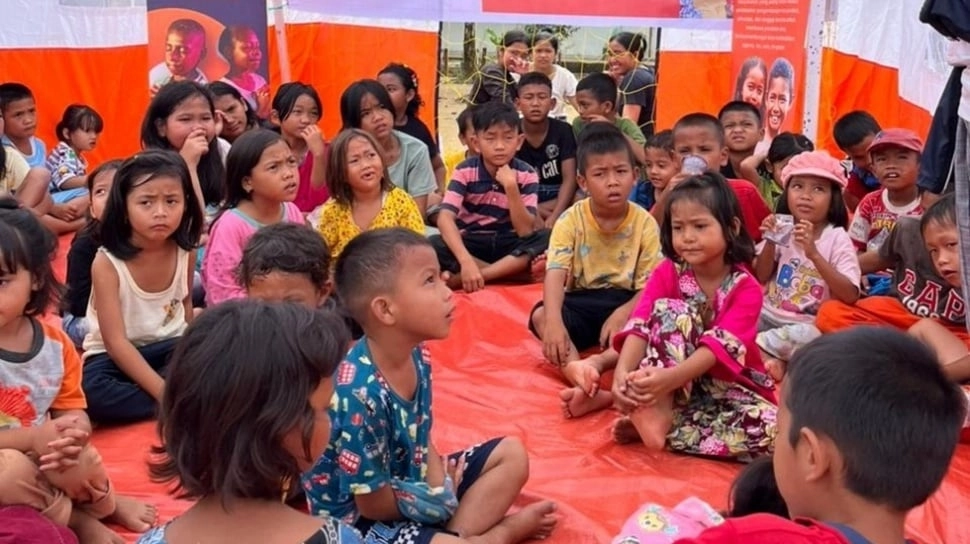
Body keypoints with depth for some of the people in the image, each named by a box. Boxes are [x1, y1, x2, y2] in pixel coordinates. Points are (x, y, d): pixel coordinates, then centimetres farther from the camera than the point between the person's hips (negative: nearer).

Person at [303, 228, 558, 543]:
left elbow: (421, 437, 5)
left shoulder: (415, 356, -7)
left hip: (409, 480, 9)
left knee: (512, 454, 11)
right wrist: (440, 497, -9)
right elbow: (374, 503, -23)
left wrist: (440, 485, -13)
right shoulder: (361, 395, -31)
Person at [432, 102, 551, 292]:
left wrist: (511, 187, -27)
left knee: (547, 239, -29)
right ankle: (510, 272, -22)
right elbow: (445, 218, -23)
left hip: (508, 243, 1)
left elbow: (526, 231, -16)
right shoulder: (465, 171, -10)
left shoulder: (526, 175, -8)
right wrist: (466, 261, -38)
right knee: (433, 246, -31)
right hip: (471, 243, -1)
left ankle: (459, 279, -29)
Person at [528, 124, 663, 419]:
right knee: (540, 315, -29)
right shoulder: (571, 220, -7)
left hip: (626, 303, 0)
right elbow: (556, 273, -20)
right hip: (581, 303, 1)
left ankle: (593, 373, -48)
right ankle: (584, 380, -54)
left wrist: (622, 314, -29)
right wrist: (554, 320, -40)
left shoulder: (644, 223, -5)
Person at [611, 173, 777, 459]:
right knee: (671, 311, -22)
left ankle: (659, 419, -27)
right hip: (679, 388, 1)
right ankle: (659, 410, -36)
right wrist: (622, 373, -42)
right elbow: (640, 327, -20)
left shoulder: (746, 288, -13)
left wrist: (669, 377, -47)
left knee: (774, 430, -32)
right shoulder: (666, 273, -5)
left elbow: (720, 345, -29)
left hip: (730, 387, 0)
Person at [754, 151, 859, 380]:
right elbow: (761, 277, 7)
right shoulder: (782, 228, 2)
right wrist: (770, 242, -10)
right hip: (769, 314, 4)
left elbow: (850, 295, -18)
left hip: (806, 324, -4)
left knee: (805, 336, -35)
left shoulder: (837, 238, -7)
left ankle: (753, 346, -17)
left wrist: (813, 253, -26)